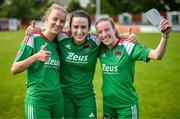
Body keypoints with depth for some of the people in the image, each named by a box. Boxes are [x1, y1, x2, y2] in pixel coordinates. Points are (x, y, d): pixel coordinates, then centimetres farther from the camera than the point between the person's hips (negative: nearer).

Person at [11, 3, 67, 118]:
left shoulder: (58, 43, 8)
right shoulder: (33, 39, -7)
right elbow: (14, 69, -9)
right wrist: (36, 57, -21)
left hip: (58, 99, 6)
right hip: (37, 99, -6)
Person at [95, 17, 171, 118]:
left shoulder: (128, 47, -17)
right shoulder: (101, 49, -1)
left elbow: (157, 55, -27)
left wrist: (165, 35, -42)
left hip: (127, 105, -5)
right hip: (107, 103, 5)